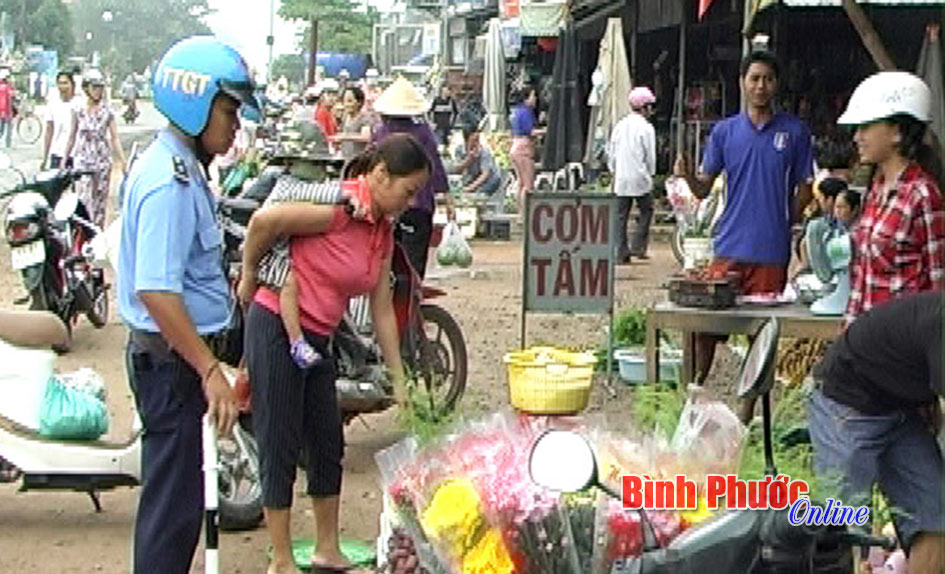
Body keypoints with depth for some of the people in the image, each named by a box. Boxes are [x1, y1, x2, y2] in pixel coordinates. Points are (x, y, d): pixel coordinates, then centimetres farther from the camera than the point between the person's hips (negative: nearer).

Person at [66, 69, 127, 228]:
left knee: (100, 200, 8)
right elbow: (72, 137, 9)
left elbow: (114, 137, -4)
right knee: (84, 199, -9)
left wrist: (122, 160, -13)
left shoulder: (107, 111, 0)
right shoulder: (79, 111, 1)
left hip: (102, 160, 1)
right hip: (83, 159, -1)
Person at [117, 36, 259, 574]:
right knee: (174, 499, -3)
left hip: (180, 353, 10)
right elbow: (155, 291, -28)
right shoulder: (170, 181, -21)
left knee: (176, 490, 19)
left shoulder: (180, 167, 11)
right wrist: (210, 370, -26)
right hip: (171, 356, -10)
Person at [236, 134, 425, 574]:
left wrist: (399, 382, 10)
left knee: (328, 446, 14)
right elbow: (264, 221, -26)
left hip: (317, 339, 9)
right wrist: (249, 279, -9)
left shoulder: (383, 230, 8)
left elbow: (382, 309, 11)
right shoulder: (340, 207, -20)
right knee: (280, 448, 1)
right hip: (277, 330, -9)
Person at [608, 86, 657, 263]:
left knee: (621, 215, 6)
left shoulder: (620, 125, 8)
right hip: (640, 177, -5)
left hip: (621, 178, 5)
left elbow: (611, 152, 11)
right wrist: (650, 173, 7)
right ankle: (638, 246, 3)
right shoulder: (646, 128, -9)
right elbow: (650, 155, -7)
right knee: (646, 211, 11)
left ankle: (621, 252, 5)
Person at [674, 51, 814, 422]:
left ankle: (748, 413, 16)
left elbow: (804, 191, 10)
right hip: (729, 246, 1)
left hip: (772, 251, -1)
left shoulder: (795, 132, 4)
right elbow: (704, 189, 6)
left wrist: (778, 222, 2)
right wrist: (687, 175, -14)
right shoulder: (724, 131, 7)